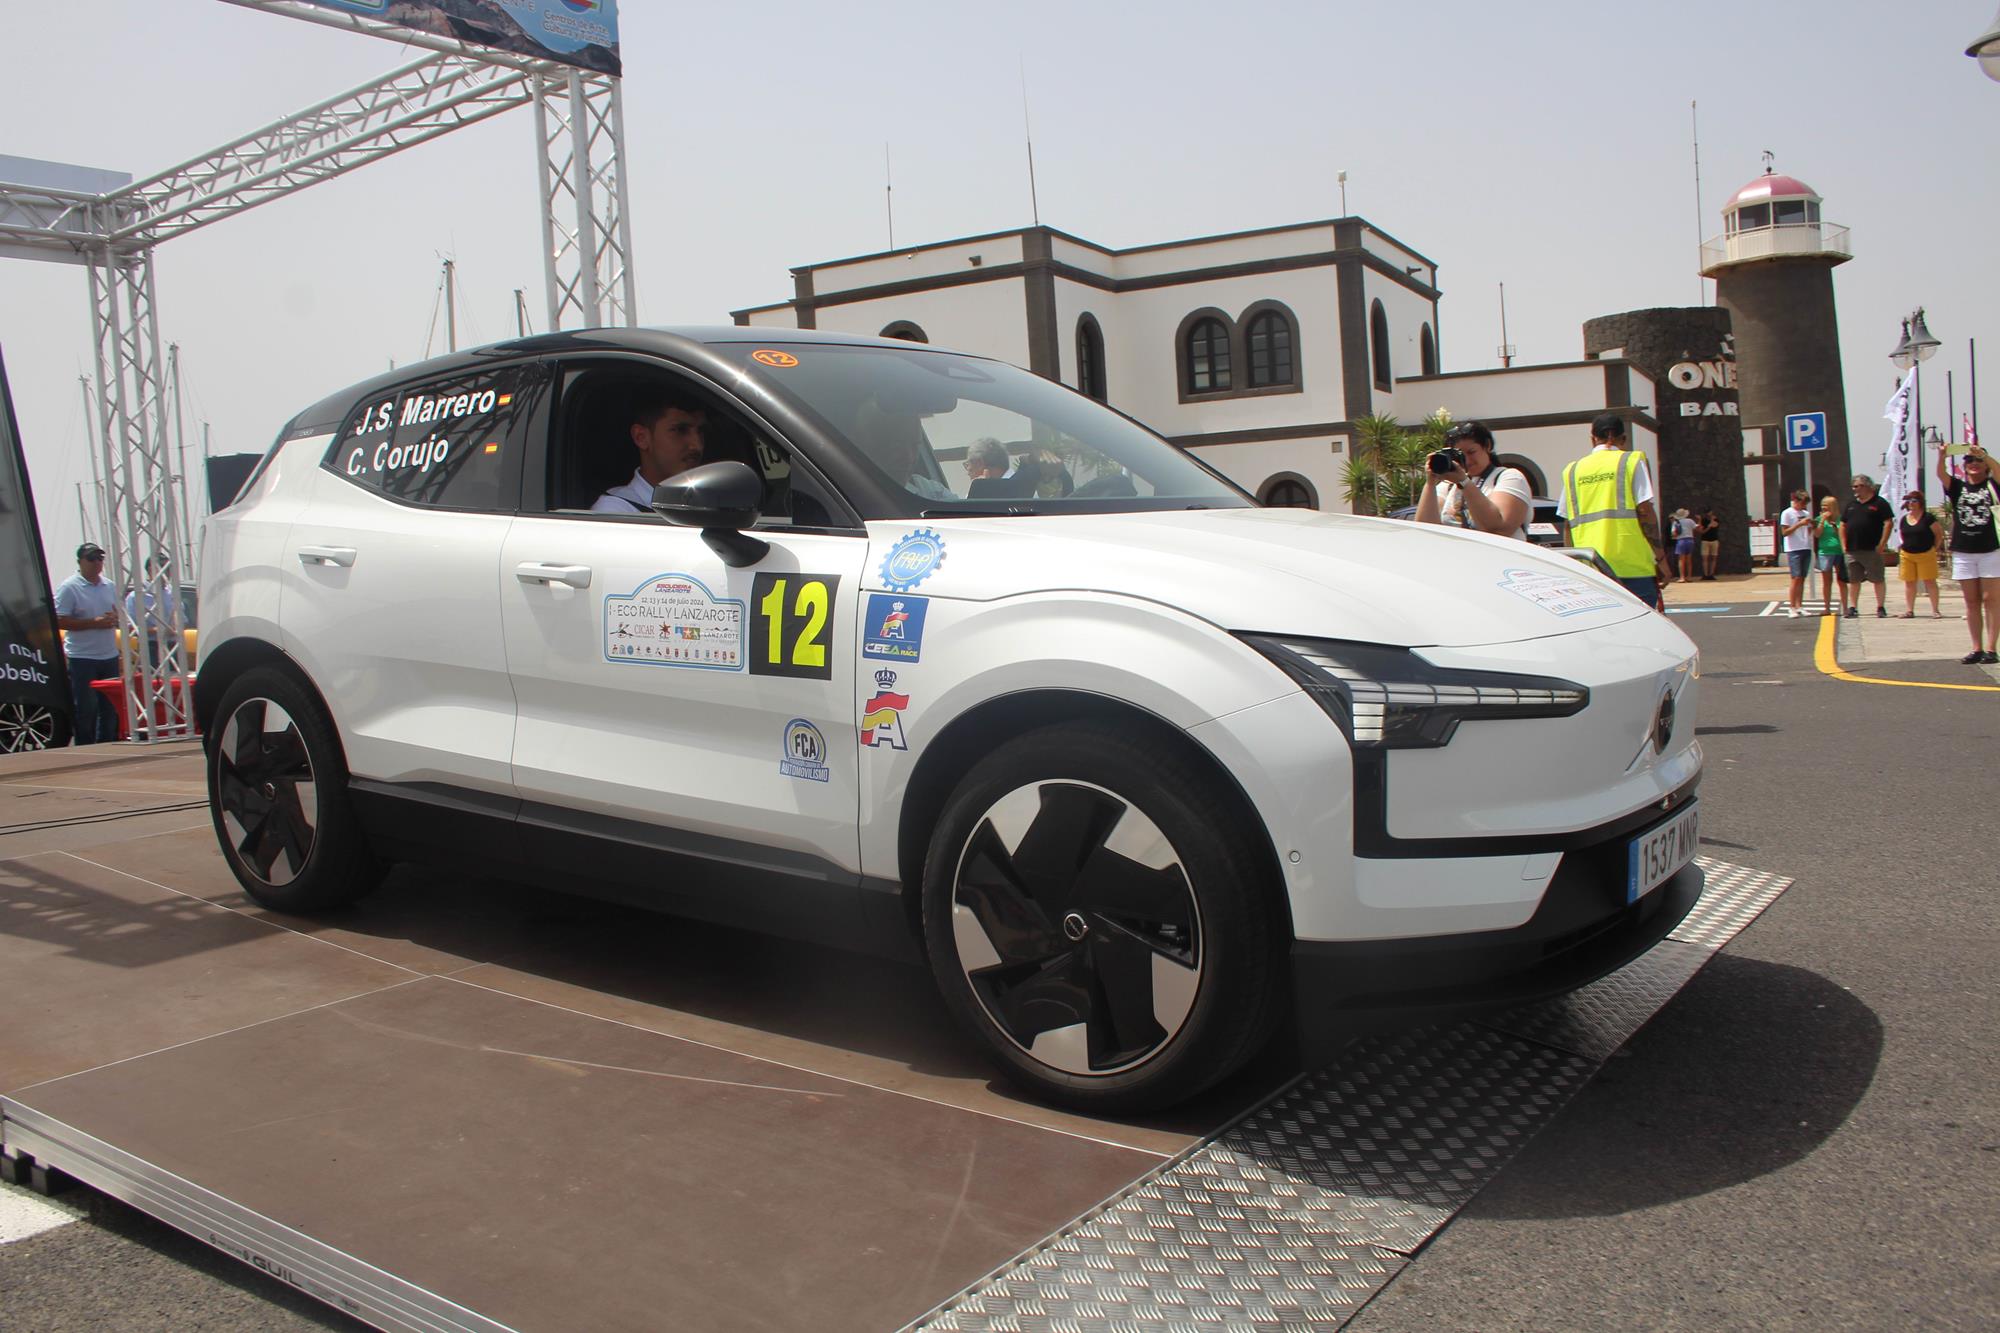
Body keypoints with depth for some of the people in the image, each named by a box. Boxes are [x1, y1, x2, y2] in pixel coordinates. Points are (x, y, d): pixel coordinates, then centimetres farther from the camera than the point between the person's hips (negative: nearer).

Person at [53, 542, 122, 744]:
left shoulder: (109, 586, 12)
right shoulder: (69, 588, -7)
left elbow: (120, 616, 20)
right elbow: (59, 622, -13)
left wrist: (115, 619, -4)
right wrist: (94, 622, -20)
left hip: (109, 657, 6)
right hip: (82, 658, -6)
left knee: (111, 707, 10)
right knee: (86, 709, -4)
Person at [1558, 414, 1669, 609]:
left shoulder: (1573, 470, 13)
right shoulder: (1632, 462, 2)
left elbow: (1569, 525, 12)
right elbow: (1645, 512, -5)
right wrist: (1660, 558, -1)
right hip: (1632, 566, -4)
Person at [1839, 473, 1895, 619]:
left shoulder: (1879, 503, -1)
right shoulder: (1851, 504, 16)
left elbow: (1889, 523, -7)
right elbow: (1843, 525, 19)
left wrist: (1882, 544, -13)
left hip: (1872, 550, -5)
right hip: (1852, 551, 5)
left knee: (1878, 579, 0)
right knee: (1853, 580, 6)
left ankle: (1880, 607, 6)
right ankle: (1853, 607, 11)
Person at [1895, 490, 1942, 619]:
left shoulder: (1928, 518, -6)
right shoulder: (1903, 520, 8)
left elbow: (1938, 534, -2)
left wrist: (1934, 548, -4)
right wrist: (1905, 545, 8)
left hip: (1926, 554, -4)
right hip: (1907, 555, 5)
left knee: (1930, 582, -2)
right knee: (1909, 583, 7)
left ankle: (1935, 610, 2)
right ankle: (1909, 610, 12)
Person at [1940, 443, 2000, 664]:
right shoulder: (1958, 487, 8)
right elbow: (1941, 474, -11)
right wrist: (1941, 455, -29)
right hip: (1963, 552, 3)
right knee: (1972, 602, 5)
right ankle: (1977, 649, 8)